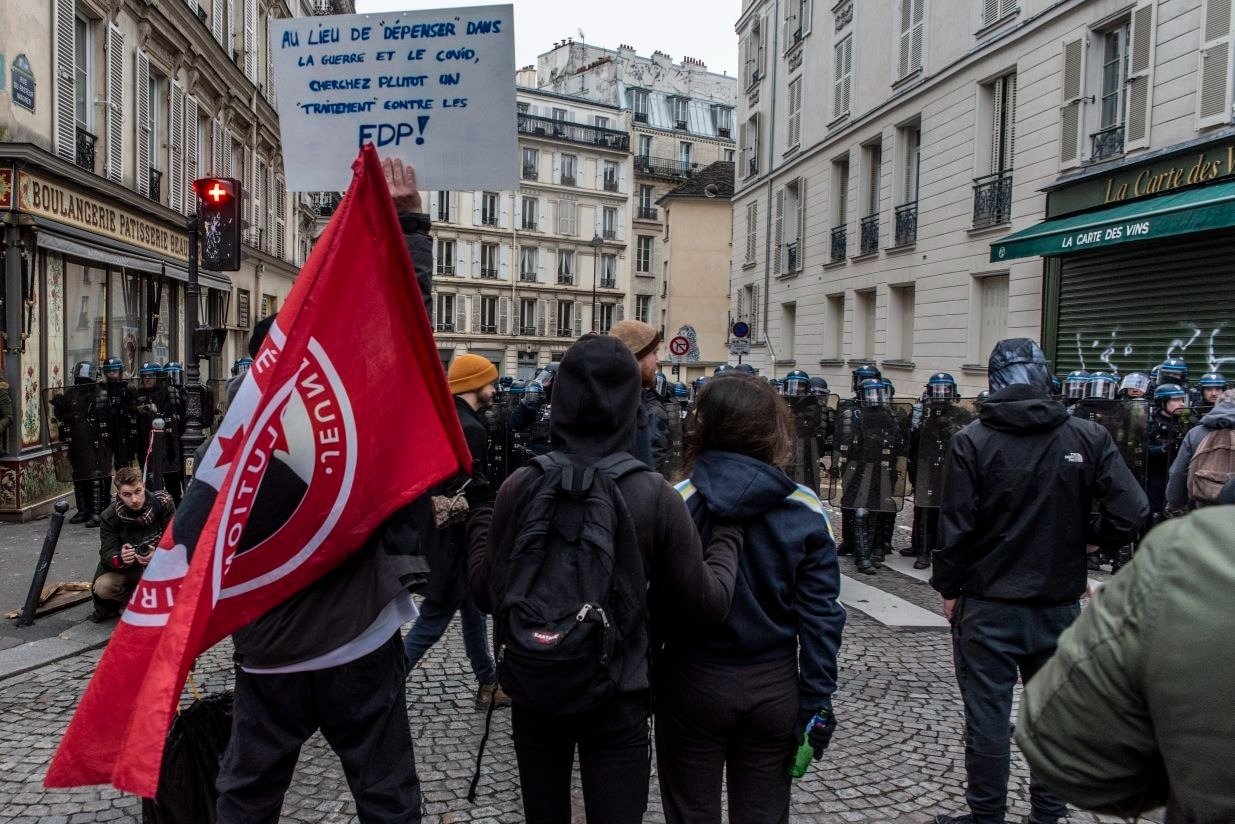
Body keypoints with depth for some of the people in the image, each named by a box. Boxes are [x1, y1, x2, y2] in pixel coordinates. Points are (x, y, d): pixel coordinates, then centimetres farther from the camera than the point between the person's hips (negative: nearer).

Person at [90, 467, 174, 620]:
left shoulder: (163, 503, -17)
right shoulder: (110, 516, -13)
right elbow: (107, 553, -16)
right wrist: (120, 558, -42)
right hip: (126, 569, 1)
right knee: (102, 587, -28)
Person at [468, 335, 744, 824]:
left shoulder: (520, 487, -12)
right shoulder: (656, 497, -16)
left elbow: (486, 592, -3)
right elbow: (706, 604, -9)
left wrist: (479, 527, 14)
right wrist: (728, 540, 7)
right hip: (616, 697, -2)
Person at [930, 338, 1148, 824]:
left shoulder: (971, 442, -11)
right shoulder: (1089, 438, -5)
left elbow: (956, 527, -11)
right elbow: (1131, 515, -11)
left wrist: (949, 588, 1)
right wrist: (1077, 533, 8)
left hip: (987, 606, -2)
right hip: (1060, 605, 3)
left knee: (987, 716, 8)